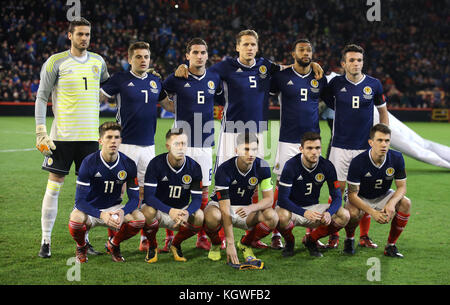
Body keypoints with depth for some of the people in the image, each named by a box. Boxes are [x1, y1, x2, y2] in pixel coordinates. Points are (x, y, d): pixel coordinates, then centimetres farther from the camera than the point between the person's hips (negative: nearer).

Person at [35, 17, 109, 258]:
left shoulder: (98, 62, 9)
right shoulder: (56, 62, -3)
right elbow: (41, 97, -1)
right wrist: (40, 131, -9)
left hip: (90, 136, 4)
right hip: (62, 135, -4)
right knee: (54, 186, -2)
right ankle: (46, 241, 7)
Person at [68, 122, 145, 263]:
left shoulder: (128, 164, -9)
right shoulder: (89, 162, -18)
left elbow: (134, 198, -6)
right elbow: (80, 200, -21)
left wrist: (123, 212, -29)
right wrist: (101, 215, -38)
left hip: (114, 208, 3)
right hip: (90, 209, -3)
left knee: (139, 219, -25)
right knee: (77, 218, -37)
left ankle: (113, 244, 6)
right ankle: (81, 247, -1)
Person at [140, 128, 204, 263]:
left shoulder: (194, 167, -7)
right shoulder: (156, 164, -15)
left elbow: (197, 198, -9)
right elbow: (148, 196, -23)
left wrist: (187, 213, -33)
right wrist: (170, 211, -39)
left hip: (181, 211, 2)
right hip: (158, 208, -2)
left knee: (199, 216, -27)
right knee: (149, 211, -37)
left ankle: (176, 244, 3)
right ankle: (152, 247, -5)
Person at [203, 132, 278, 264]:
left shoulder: (262, 167, -14)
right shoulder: (224, 170, -27)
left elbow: (269, 199, -10)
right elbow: (225, 210, -30)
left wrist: (251, 208, -34)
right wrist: (230, 244, -36)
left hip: (245, 208, 3)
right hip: (220, 205, -3)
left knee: (272, 218, -26)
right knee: (212, 216, -40)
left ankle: (245, 243, 3)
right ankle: (215, 244, -4)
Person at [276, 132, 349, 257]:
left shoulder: (327, 166, -9)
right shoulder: (291, 166, -19)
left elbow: (337, 197, -8)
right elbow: (282, 199, -24)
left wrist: (329, 213, -32)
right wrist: (304, 213, -39)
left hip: (313, 208, 4)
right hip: (294, 209, -3)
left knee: (344, 216, -20)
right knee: (282, 216, -39)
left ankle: (310, 240, 3)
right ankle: (289, 241, -2)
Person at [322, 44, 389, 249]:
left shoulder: (374, 84, 2)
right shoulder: (336, 83, -1)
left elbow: (383, 112, 12)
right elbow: (326, 102, 18)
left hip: (366, 146, 1)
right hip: (340, 146, -1)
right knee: (337, 189, -1)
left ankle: (364, 236, 14)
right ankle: (334, 235, 9)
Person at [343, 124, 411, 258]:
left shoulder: (396, 158, -19)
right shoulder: (358, 162, -29)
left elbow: (402, 187, -11)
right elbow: (352, 194, -25)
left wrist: (392, 203, -33)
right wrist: (372, 212, -38)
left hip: (383, 196, 3)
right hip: (360, 198, -3)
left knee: (406, 203, -24)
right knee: (353, 213, -36)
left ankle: (391, 245, -8)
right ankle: (349, 239, 0)